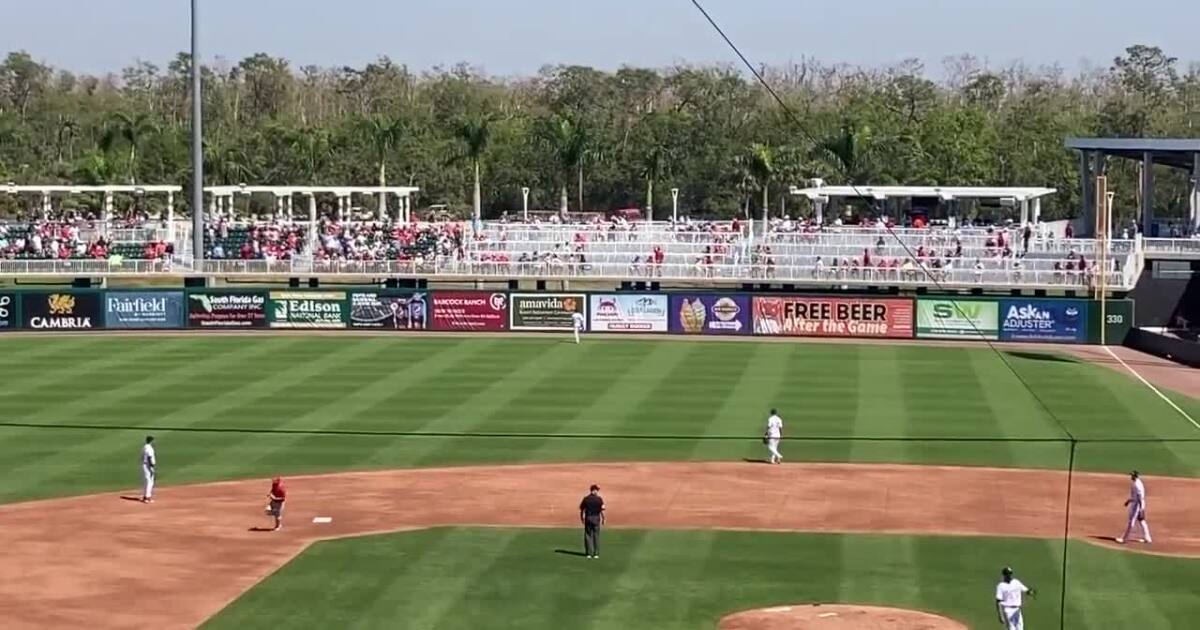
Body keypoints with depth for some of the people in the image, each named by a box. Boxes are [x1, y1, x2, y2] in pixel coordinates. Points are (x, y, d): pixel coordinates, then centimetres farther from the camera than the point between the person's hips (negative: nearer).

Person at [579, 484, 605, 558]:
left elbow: (582, 510, 2)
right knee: (596, 536, 7)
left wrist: (582, 518, 14)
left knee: (588, 536, 7)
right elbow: (602, 510, -8)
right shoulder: (599, 499, -5)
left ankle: (589, 553, 4)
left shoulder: (586, 499, 0)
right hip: (596, 519, -1)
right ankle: (596, 554, 5)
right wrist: (603, 519, 2)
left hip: (588, 519, 1)